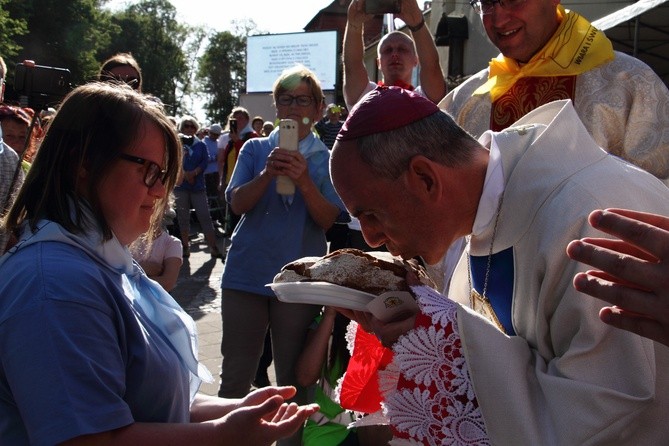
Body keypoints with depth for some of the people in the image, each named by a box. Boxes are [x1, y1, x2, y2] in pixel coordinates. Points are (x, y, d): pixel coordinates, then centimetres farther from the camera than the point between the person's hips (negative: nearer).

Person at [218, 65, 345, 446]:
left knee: (294, 380, 8)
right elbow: (237, 204, -3)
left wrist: (303, 180, -22)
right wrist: (267, 174, -20)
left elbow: (327, 220, -6)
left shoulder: (327, 160, 6)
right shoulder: (255, 150, 9)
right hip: (246, 274, 1)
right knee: (235, 376, 7)